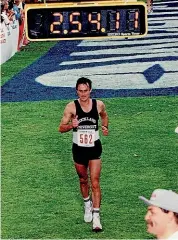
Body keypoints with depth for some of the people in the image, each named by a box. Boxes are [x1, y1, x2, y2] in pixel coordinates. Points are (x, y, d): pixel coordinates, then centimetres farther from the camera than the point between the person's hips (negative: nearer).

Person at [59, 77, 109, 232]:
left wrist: (105, 127, -3)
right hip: (78, 149, 1)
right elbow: (61, 128, -9)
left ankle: (96, 216, -9)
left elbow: (104, 116, 17)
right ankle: (87, 204, 44)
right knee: (83, 180, 18)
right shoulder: (71, 107, -11)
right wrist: (71, 125, -30)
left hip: (94, 148, -1)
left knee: (95, 183, -9)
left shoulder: (99, 105, -7)